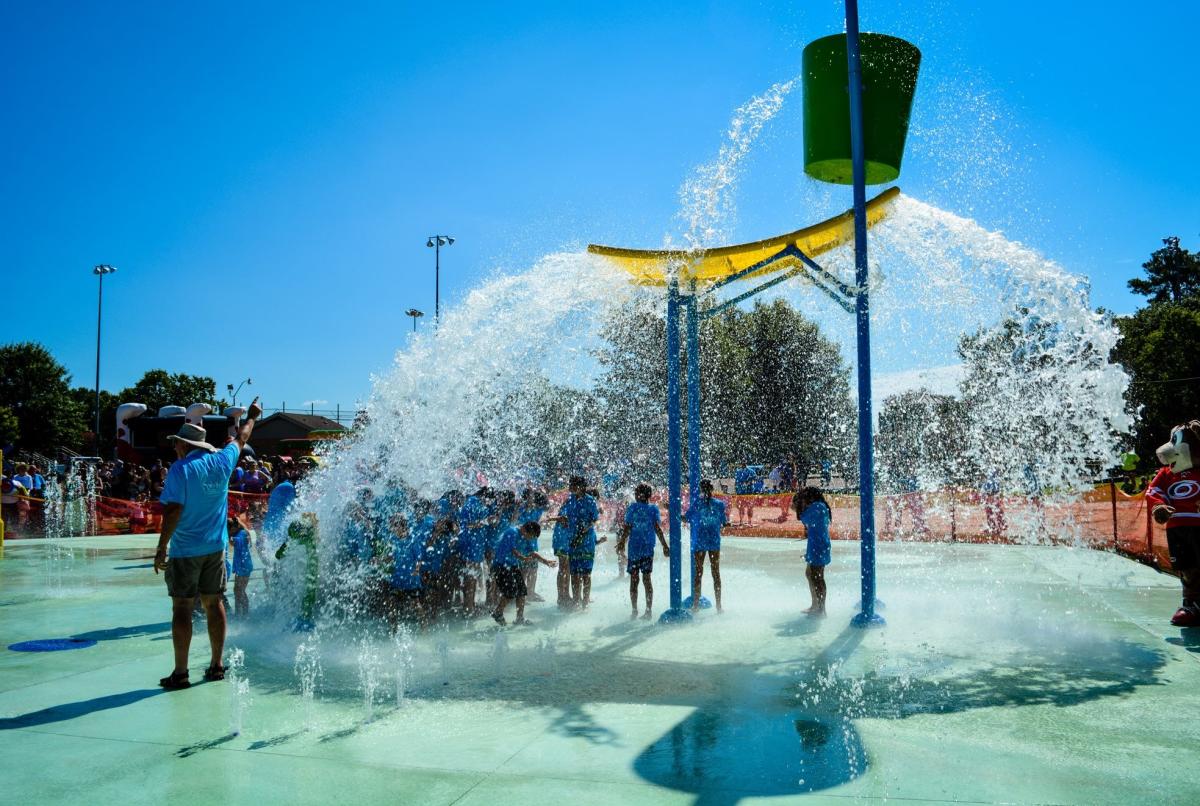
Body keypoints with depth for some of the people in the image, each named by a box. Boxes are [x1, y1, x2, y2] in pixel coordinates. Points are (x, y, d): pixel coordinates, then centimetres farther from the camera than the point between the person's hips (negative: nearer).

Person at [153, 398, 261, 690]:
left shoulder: (181, 469, -12)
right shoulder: (221, 462, 3)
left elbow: (173, 511, -16)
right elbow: (240, 439, 21)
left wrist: (162, 547, -11)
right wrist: (252, 416, 38)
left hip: (185, 550, -5)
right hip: (215, 547, 5)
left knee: (182, 607, 0)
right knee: (214, 603, 11)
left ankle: (180, 673, 1)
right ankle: (217, 666, 17)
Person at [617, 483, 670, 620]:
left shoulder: (632, 508, -3)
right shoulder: (653, 509, 2)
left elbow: (627, 528, -4)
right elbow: (658, 529, -2)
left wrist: (621, 543, 5)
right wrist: (665, 546, 4)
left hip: (634, 548, -2)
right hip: (648, 548, 2)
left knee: (633, 579, 5)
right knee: (646, 578, 7)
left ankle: (634, 611, 5)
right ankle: (648, 610, 3)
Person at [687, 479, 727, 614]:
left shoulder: (696, 504, -7)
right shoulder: (719, 504, -2)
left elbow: (686, 518, 1)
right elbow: (723, 523, 5)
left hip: (699, 542, -1)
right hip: (714, 542, 1)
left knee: (698, 573, 6)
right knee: (716, 573, 8)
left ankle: (696, 604, 7)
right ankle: (719, 606, 9)